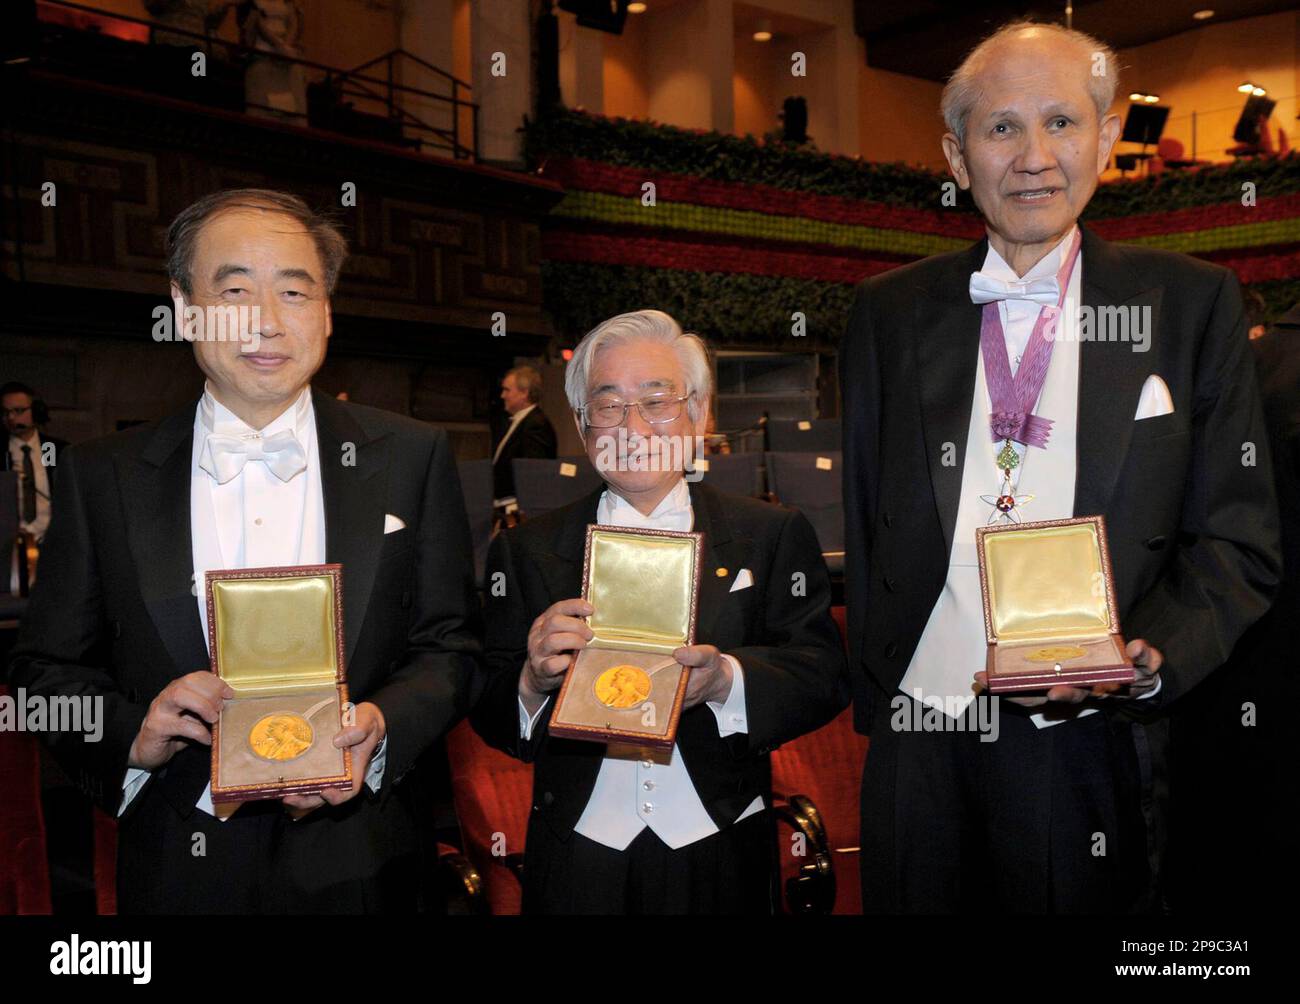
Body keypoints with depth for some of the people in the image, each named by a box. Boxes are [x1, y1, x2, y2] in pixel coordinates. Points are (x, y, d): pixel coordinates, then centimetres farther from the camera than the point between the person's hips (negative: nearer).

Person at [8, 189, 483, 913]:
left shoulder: (412, 458, -5)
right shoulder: (102, 476, -2)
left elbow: (451, 648, -2)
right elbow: (46, 667, 2)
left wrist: (382, 724, -21)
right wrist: (133, 735, -17)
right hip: (180, 873, 1)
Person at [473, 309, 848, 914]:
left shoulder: (774, 536, 1)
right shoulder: (524, 551, 3)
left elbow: (825, 675, -9)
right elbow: (488, 716, -1)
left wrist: (726, 681, -27)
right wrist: (532, 682, -23)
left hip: (720, 858, 0)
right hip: (578, 863, 1)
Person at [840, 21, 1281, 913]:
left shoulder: (1192, 303, 2)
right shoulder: (890, 313, 6)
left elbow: (1239, 541, 0)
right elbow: (865, 529, 9)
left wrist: (1147, 658, -18)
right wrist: (875, 702, 6)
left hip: (1095, 752, -1)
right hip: (921, 742, 2)